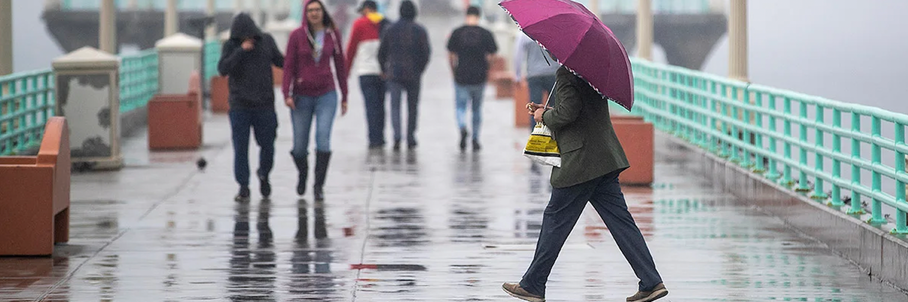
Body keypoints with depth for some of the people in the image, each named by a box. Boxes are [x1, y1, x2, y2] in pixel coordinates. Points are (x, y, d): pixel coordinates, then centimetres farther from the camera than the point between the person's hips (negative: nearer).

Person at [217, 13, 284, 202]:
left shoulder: (266, 41, 3)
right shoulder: (231, 45, -2)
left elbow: (280, 62, 16)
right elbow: (223, 69, -15)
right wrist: (241, 50, -21)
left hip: (264, 105, 1)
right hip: (240, 106, -1)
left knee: (267, 145, 5)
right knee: (241, 148, -3)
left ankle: (264, 175, 34)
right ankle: (243, 188, 4)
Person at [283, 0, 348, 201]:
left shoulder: (333, 35, 2)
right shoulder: (297, 36, -3)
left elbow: (340, 66, 9)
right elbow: (289, 67, -3)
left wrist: (344, 96, 10)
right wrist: (287, 94, -13)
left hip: (326, 95, 0)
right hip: (302, 97, 0)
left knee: (323, 139, -17)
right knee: (299, 147, 3)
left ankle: (318, 186, -7)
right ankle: (302, 174, 35)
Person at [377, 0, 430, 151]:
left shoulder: (391, 29, 2)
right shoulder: (420, 31, -2)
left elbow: (382, 52, 4)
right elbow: (426, 52, -6)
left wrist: (384, 70, 16)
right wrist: (420, 69, 8)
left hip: (394, 74, 0)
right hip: (413, 75, 0)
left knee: (395, 106, 2)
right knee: (412, 107, 11)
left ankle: (397, 136, -17)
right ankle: (411, 139, 13)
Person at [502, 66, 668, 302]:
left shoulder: (566, 73, -13)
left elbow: (568, 112, -23)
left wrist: (544, 116, -4)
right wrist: (547, 110, 19)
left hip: (579, 163, -9)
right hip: (606, 160, 9)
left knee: (555, 219, 3)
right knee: (620, 221, 6)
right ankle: (651, 283, 0)